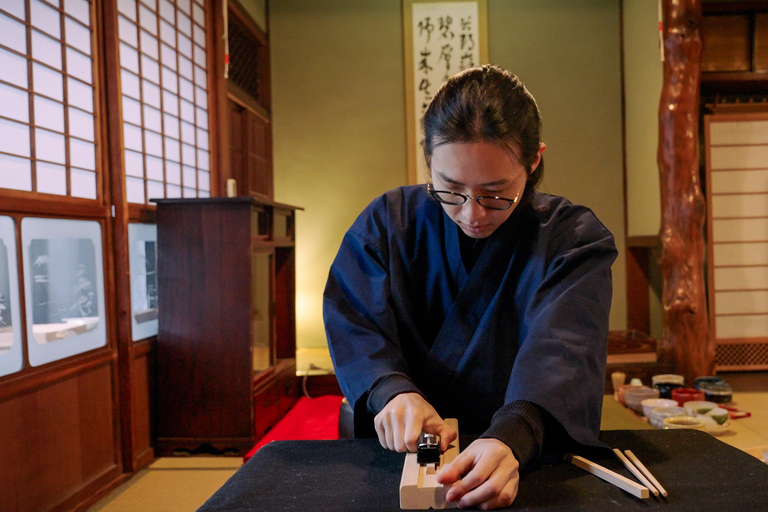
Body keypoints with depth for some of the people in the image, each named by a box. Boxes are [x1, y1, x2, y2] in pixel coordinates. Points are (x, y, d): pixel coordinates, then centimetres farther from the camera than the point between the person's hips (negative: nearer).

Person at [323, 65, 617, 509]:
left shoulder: (575, 238, -5)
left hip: (535, 452, -1)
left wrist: (511, 437, -36)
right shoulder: (386, 222, 0)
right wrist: (393, 391, -24)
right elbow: (355, 326, -4)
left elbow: (560, 351, -18)